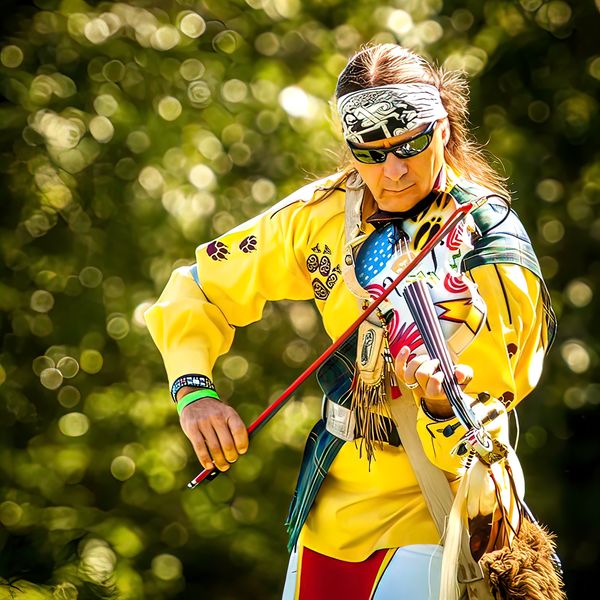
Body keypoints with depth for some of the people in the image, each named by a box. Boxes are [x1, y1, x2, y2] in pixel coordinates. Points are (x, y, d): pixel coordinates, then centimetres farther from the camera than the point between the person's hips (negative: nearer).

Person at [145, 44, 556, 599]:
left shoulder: (496, 261, -19)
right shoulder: (323, 211, -6)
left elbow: (473, 447, -19)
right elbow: (201, 288, 5)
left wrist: (440, 404, -41)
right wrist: (195, 391, -12)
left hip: (430, 511, -5)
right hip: (331, 506, 5)